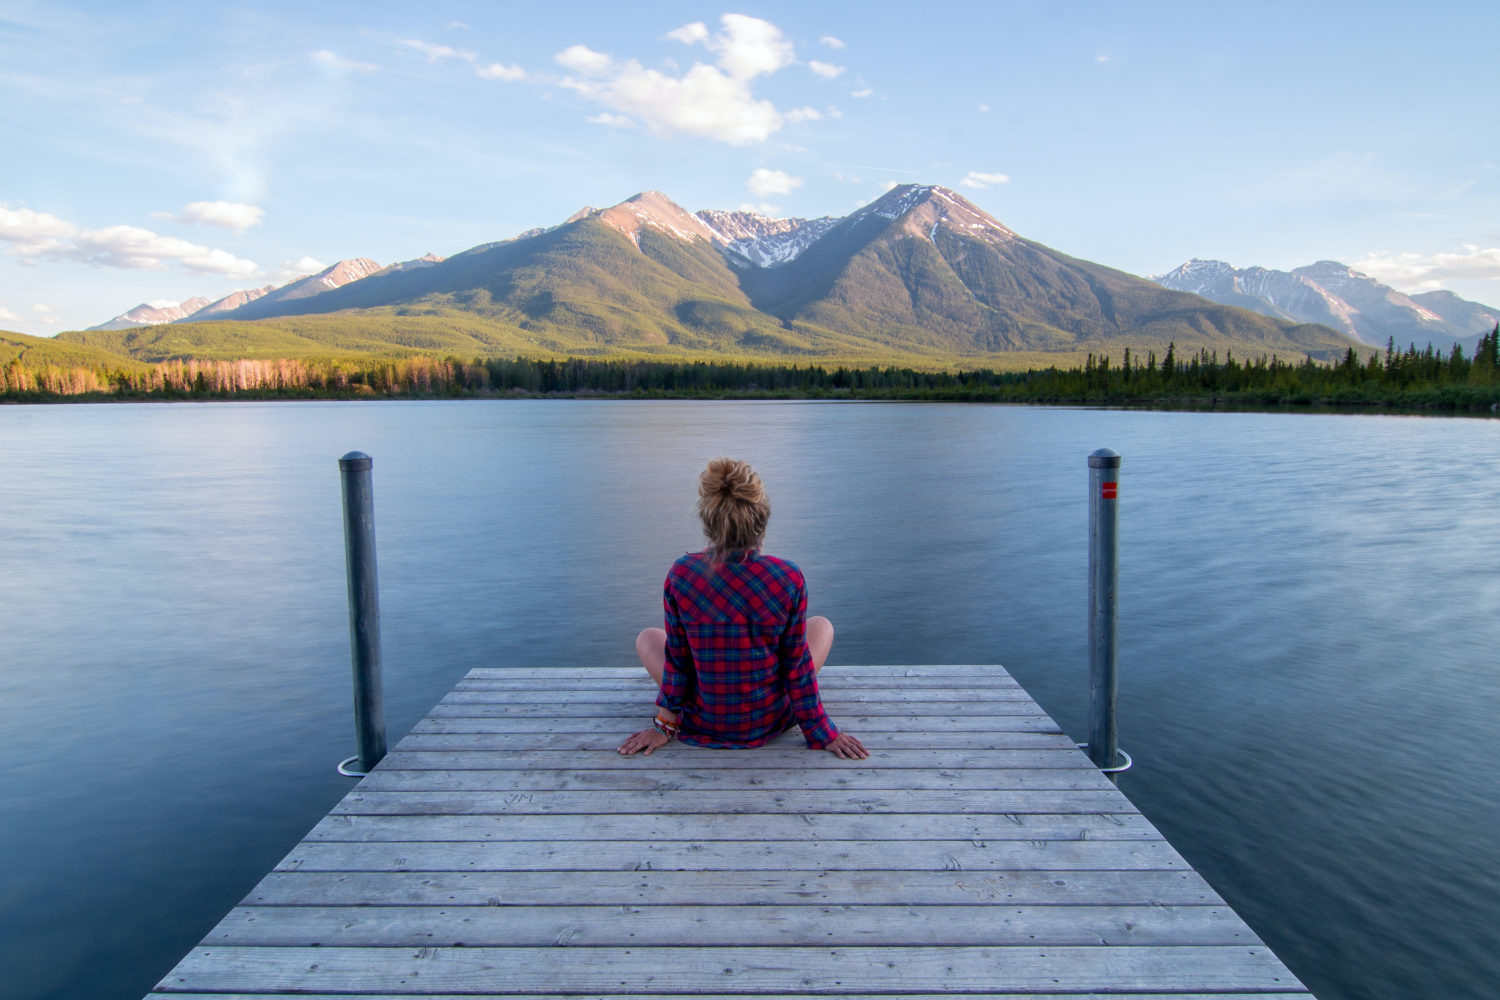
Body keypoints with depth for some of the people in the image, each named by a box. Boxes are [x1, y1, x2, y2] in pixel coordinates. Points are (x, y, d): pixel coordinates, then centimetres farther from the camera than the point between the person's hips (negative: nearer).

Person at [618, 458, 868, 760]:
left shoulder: (681, 574, -20)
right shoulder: (789, 578, -21)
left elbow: (677, 658, -8)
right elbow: (797, 664, -11)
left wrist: (665, 724, 7)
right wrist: (822, 733, 3)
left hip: (703, 725, 1)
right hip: (770, 721, 0)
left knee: (647, 638, 26)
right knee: (822, 624, 23)